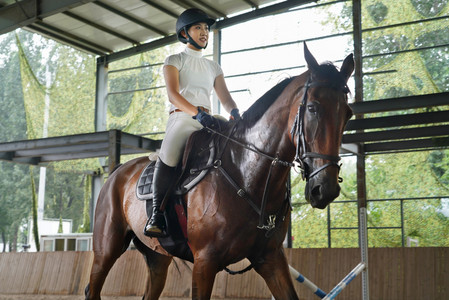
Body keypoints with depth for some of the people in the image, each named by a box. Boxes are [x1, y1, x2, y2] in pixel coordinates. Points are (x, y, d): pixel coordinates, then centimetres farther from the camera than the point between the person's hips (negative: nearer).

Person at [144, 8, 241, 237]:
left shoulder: (213, 67, 25)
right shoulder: (174, 61, 12)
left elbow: (225, 97, 13)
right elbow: (173, 95, -4)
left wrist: (234, 112, -12)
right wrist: (197, 113, -22)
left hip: (207, 121, 5)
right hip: (182, 117, -4)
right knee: (168, 157, -29)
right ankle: (157, 215, -21)